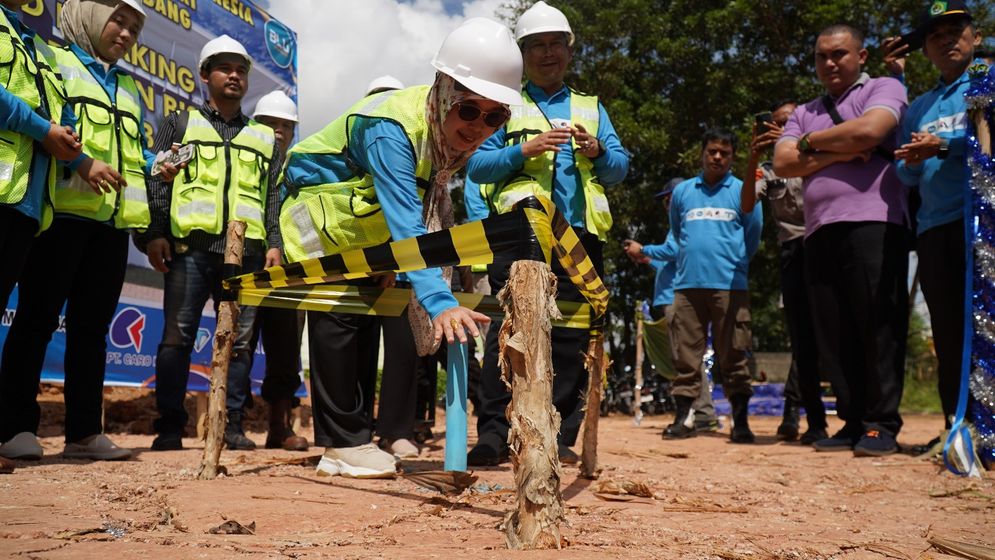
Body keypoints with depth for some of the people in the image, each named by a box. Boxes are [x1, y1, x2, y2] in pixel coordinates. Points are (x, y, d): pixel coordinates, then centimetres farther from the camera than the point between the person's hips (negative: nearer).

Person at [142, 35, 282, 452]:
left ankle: (233, 425, 7)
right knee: (178, 337, -4)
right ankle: (170, 426, 2)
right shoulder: (180, 124, 16)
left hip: (247, 252, 2)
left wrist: (274, 243, 3)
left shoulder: (265, 138, 22)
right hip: (191, 246, -2)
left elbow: (274, 195, 16)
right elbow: (156, 182, 8)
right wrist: (155, 233, -4)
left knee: (239, 341, 1)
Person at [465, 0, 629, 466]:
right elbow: (476, 166, 4)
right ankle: (494, 432, -9)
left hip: (579, 237, 3)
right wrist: (524, 150, -10)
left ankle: (560, 436, 6)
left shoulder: (591, 108, 23)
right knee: (507, 331, -11)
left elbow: (619, 169, 15)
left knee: (571, 337, 0)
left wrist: (598, 152, -6)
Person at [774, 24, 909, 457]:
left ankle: (881, 425, -3)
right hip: (820, 230, 5)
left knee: (879, 327, -8)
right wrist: (839, 154, -4)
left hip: (873, 222, -5)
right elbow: (782, 163, 8)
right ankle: (853, 421, 9)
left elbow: (869, 130, -11)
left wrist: (812, 142, 3)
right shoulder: (804, 113, 24)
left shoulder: (885, 89, 10)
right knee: (833, 336, 3)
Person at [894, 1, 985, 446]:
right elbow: (906, 174, 22)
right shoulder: (918, 108, 26)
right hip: (933, 226, 6)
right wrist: (912, 162, 1)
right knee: (948, 333, 6)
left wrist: (944, 146, -15)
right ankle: (956, 429, 10)